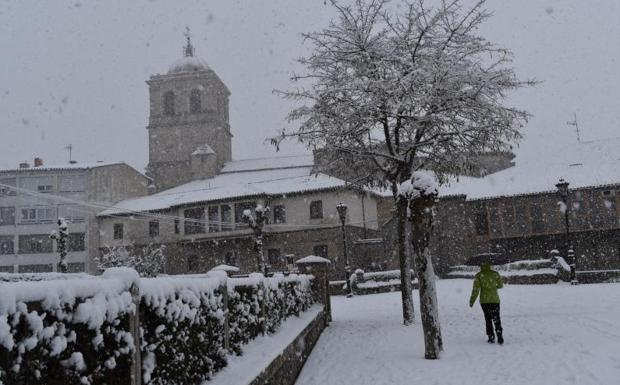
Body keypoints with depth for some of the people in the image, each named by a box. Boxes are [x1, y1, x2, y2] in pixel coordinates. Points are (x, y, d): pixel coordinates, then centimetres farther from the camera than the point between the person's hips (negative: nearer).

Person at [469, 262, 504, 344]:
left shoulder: (479, 275, -4)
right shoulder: (495, 274, 0)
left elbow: (476, 289, -8)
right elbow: (501, 285, 11)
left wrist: (472, 301, -2)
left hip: (484, 300, -1)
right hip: (495, 299, 1)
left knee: (488, 319, 12)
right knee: (496, 319, 6)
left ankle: (491, 337, 10)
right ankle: (500, 337, -8)